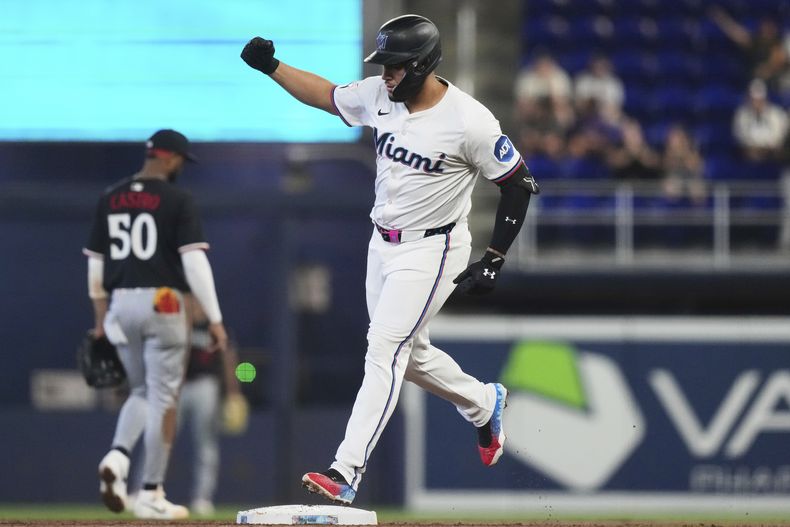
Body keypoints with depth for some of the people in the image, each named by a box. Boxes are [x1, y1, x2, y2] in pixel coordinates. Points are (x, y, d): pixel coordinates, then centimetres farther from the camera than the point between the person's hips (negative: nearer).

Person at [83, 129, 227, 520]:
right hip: (162, 304, -5)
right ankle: (150, 494, 2)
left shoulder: (110, 199, 9)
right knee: (163, 397, 2)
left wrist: (100, 319, 18)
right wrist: (214, 319, -12)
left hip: (120, 305, 5)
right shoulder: (176, 200, -7)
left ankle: (117, 457, -8)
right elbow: (194, 260, -13)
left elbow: (95, 263, 11)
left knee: (141, 391, 19)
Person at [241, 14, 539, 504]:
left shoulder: (470, 122, -22)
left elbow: (520, 184, -14)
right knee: (410, 353, 18)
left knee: (385, 349, -16)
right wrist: (271, 67, 2)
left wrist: (494, 261, -15)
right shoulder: (379, 96, -4)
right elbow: (326, 95, 15)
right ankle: (483, 404, 45)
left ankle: (347, 472, -21)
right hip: (383, 243, 8)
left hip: (430, 251, -7)